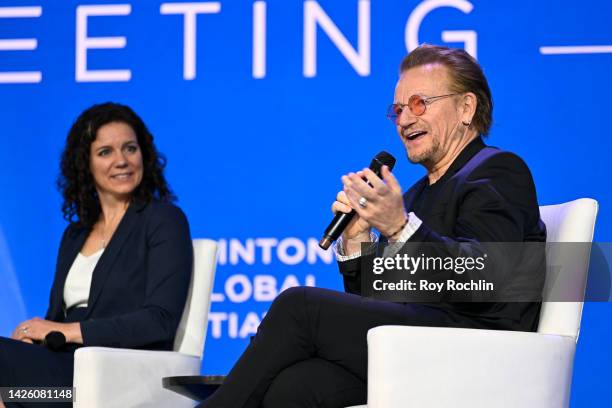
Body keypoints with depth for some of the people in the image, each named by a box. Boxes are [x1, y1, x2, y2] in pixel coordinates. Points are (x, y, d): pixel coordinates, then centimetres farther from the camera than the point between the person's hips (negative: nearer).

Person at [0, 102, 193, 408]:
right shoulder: (75, 234, 25)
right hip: (67, 366, 6)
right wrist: (33, 333, -6)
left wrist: (71, 331, -12)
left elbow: (160, 320, -8)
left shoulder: (165, 220, 3)